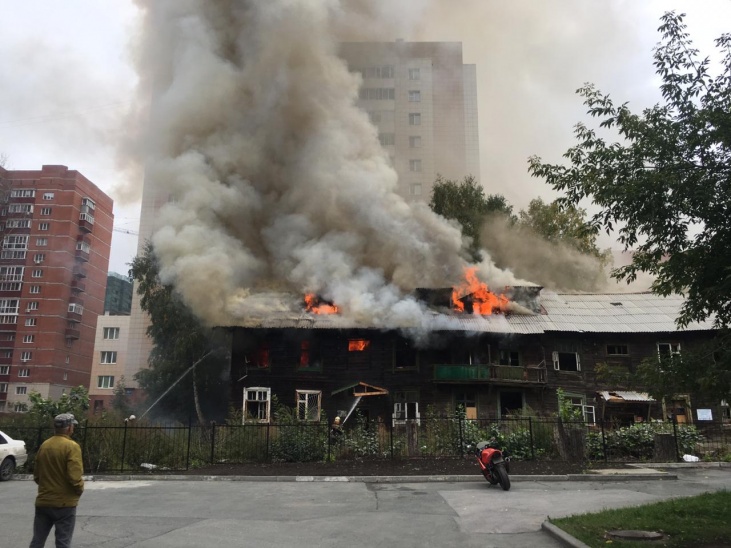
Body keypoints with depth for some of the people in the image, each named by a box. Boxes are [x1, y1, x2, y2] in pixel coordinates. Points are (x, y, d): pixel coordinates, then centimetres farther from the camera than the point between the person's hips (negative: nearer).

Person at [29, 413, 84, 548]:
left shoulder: (44, 445, 5)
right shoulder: (71, 446, -16)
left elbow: (36, 475, 13)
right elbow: (74, 476, -22)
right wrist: (80, 489, -4)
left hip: (43, 501, 6)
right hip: (65, 503, -6)